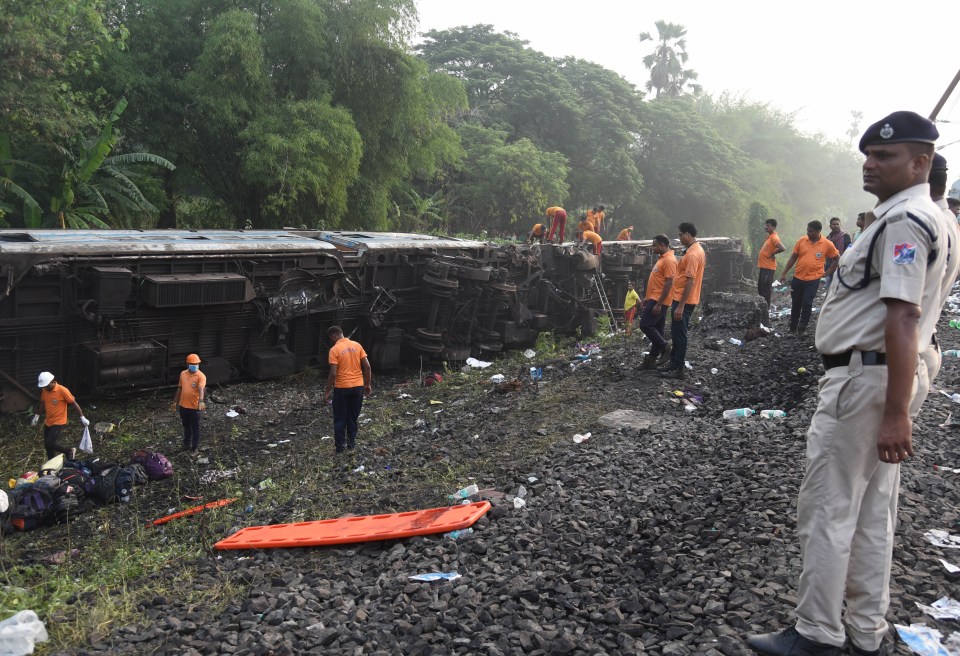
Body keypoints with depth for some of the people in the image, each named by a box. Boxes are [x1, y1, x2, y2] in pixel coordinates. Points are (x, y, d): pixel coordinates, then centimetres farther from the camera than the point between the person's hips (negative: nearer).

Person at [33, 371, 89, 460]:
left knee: (50, 443, -15)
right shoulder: (44, 390, 0)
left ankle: (69, 451, 7)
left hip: (59, 423, -7)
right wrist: (37, 416, 22)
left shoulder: (62, 390, -19)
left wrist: (82, 418, -11)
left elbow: (74, 404, -14)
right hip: (48, 423, 7)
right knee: (47, 445, 11)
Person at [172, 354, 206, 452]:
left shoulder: (201, 376, -17)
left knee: (195, 427, 10)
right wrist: (175, 402, 13)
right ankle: (187, 444, 38)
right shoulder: (183, 374, 1)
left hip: (194, 407, -5)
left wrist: (201, 401, -50)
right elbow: (180, 388, 11)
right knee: (186, 426, 21)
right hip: (183, 405, 5)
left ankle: (195, 446, 25)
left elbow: (201, 389, -34)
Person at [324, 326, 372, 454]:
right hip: (358, 387, 4)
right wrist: (368, 384, 11)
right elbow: (367, 367, 1)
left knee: (340, 419, 8)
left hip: (342, 388, -4)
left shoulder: (334, 349, -11)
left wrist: (327, 392, -7)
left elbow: (333, 374, -15)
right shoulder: (357, 345, 2)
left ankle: (340, 446, 11)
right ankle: (351, 443, 22)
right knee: (353, 417, 17)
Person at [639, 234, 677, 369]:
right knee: (656, 330, 10)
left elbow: (668, 284, -21)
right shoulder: (662, 258, 16)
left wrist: (658, 304, -23)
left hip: (659, 301, -10)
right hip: (654, 299, 10)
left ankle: (665, 350, -5)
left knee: (645, 325, -12)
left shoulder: (669, 260, -16)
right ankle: (652, 358, 12)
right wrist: (648, 297, 22)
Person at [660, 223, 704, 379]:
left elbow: (690, 281, -25)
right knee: (676, 332, 18)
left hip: (683, 301, -10)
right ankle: (674, 361, 28)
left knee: (679, 334, -3)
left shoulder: (692, 254, -21)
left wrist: (680, 306, -24)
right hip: (682, 299, 10)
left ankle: (679, 369, 4)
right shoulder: (697, 250, 11)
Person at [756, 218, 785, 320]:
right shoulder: (769, 236, 14)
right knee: (761, 289, 16)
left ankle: (766, 313, -4)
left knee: (766, 291, -7)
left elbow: (782, 248, -30)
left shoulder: (774, 238, -16)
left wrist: (772, 254, -16)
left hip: (768, 268, -10)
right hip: (764, 267, 10)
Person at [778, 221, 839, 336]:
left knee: (807, 304, -6)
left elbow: (837, 259, 6)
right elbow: (793, 258, 6)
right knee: (795, 304, 10)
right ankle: (793, 329, 22)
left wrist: (827, 273, 2)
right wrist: (784, 273, 4)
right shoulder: (801, 241, -1)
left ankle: (802, 329, 5)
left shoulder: (827, 244, -6)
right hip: (797, 278, 3)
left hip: (813, 280, -3)